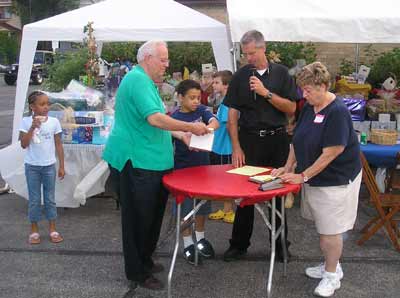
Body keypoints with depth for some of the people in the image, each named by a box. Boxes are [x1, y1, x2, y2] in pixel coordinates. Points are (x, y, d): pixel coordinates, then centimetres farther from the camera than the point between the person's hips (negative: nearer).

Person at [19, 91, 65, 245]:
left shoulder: (54, 121, -4)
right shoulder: (26, 121, -7)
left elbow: (58, 145, 1)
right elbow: (24, 144, -12)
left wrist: (62, 166, 0)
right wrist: (32, 127, -22)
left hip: (49, 166, 1)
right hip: (32, 166, -1)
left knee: (50, 198, 9)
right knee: (34, 199, 7)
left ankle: (52, 229, 19)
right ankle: (34, 230, 19)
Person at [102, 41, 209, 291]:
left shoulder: (145, 81, 19)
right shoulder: (138, 80, -15)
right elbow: (155, 119, -26)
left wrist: (183, 135, 15)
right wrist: (190, 127, -18)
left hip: (150, 162, 10)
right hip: (135, 162, -10)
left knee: (151, 216, 18)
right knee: (138, 218, 0)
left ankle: (144, 261, 33)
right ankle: (137, 274, 12)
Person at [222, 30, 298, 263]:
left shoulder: (281, 73, 2)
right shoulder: (240, 76, 3)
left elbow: (291, 108, -4)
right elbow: (232, 113, 1)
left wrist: (266, 93, -15)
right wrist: (236, 147, -5)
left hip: (277, 139, 0)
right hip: (249, 139, 0)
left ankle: (280, 244, 24)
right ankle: (239, 245, 17)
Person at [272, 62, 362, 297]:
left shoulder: (337, 112, -21)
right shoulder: (309, 108, 4)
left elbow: (331, 153, -23)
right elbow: (298, 140, 12)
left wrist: (303, 176, -19)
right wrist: (288, 167, 3)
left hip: (336, 179, -7)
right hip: (315, 178, 7)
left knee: (330, 230, 2)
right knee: (323, 225, 17)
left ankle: (332, 275, 20)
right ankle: (331, 266, 35)